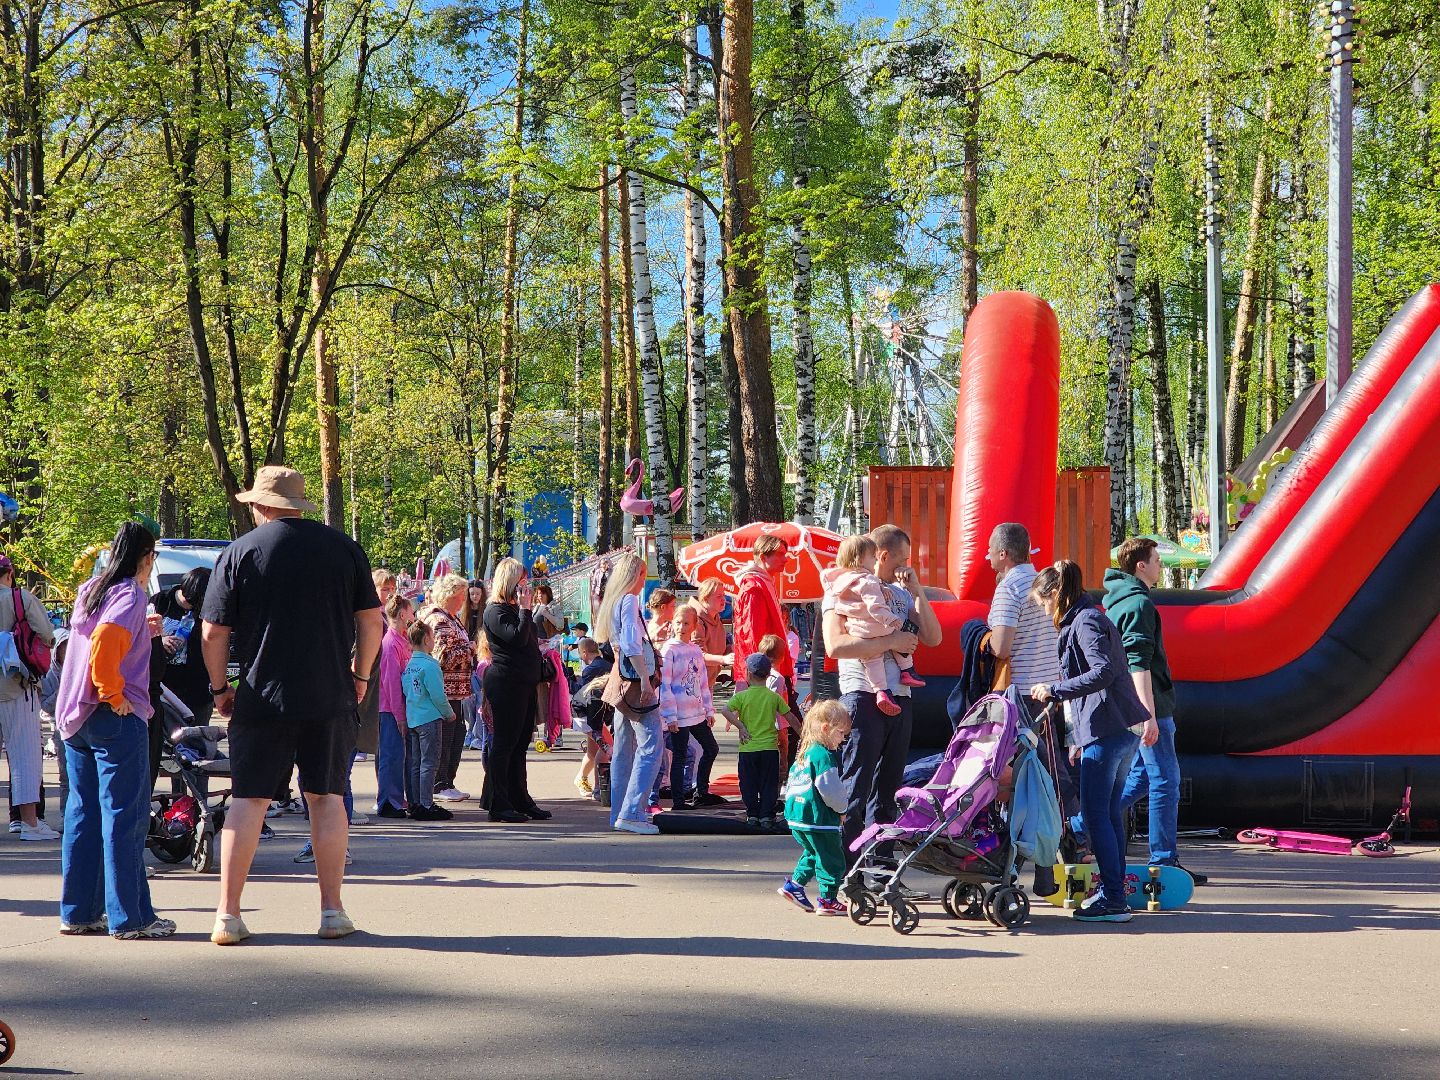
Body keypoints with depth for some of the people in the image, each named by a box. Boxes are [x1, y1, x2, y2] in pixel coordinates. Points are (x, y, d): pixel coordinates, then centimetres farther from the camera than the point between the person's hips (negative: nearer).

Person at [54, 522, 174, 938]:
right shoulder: (129, 595, -11)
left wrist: (144, 632, 33)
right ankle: (129, 916, -3)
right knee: (124, 817, -5)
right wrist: (115, 696, -17)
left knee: (82, 814, 12)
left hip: (75, 717, 8)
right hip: (116, 718, -8)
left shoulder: (89, 590, 14)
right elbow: (104, 643, -27)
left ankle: (78, 912, 15)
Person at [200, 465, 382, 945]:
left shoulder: (239, 553, -1)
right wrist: (360, 675, 18)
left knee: (248, 800, 2)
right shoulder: (342, 547, 4)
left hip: (261, 698, -1)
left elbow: (213, 634, -2)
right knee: (326, 798, 9)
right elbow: (372, 622, 5)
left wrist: (219, 688, 10)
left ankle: (228, 914, 0)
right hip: (331, 699, 1)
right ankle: (332, 910, 10)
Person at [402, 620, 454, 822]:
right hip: (429, 718, -8)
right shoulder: (429, 665, -15)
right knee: (429, 763, -4)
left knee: (413, 764, 11)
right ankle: (426, 806, -4)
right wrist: (449, 713, -1)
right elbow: (438, 695, -16)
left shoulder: (408, 666, 8)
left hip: (411, 719, 8)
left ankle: (414, 804, 15)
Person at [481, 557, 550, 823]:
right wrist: (525, 608, -17)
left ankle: (521, 801, 18)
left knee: (520, 744, 12)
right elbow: (517, 637, -23)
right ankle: (498, 804, -5)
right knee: (504, 743, -7)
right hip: (506, 683, -10)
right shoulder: (496, 611, -10)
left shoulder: (514, 608, 20)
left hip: (524, 683, 10)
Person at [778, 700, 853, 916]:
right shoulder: (824, 756, -16)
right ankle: (828, 901, 4)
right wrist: (843, 806, -3)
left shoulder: (805, 753, 13)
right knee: (831, 860, 0)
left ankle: (794, 885, 23)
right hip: (818, 819, -9)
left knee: (813, 854, 25)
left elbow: (791, 781, 21)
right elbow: (830, 790, -19)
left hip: (796, 817, 9)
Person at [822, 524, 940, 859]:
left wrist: (917, 590, 3)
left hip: (900, 698, 7)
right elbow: (835, 645, -17)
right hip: (863, 696, -7)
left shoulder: (901, 593, 18)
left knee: (887, 791, 11)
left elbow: (933, 638, 11)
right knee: (855, 792, -8)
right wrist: (890, 642, -16)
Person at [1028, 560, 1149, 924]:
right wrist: (1078, 740, 26)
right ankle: (1113, 891, 19)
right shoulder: (1087, 618, 21)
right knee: (1109, 812, 14)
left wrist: (1053, 689, -21)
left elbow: (1103, 671, -24)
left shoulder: (1085, 620, -9)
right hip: (1123, 729, 10)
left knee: (1096, 815, -9)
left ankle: (1113, 900, -9)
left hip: (1106, 730, -10)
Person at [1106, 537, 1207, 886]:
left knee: (1140, 777, 16)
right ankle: (1164, 861, -1)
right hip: (1148, 704, -10)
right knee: (1165, 781, -4)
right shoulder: (1139, 603, -14)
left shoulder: (1117, 602, 16)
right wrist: (1149, 715, -23)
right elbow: (1139, 663, -21)